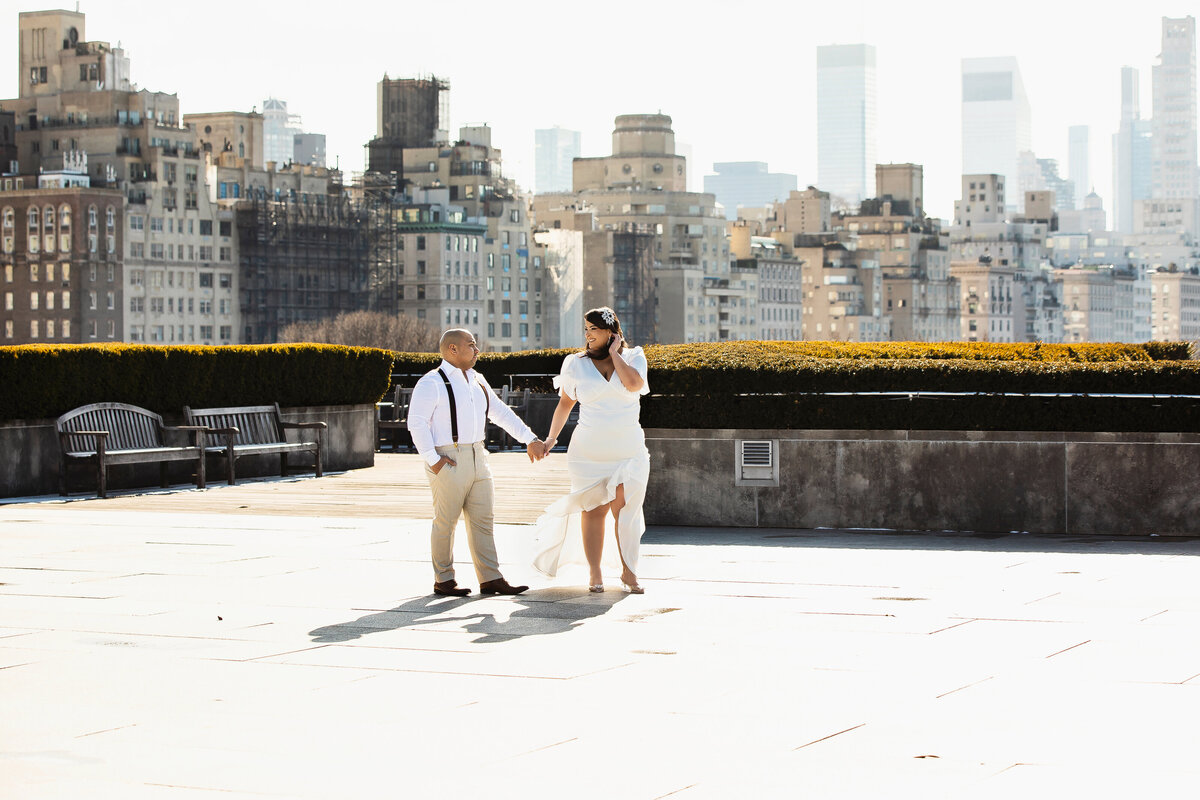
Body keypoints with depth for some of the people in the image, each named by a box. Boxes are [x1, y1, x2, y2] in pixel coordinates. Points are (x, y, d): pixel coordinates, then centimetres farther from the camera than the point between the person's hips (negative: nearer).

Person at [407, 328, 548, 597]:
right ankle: (443, 580, 10)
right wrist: (432, 459, -18)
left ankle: (490, 579, 8)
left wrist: (529, 439, 15)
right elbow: (416, 422, -13)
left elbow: (501, 413, 20)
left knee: (482, 520, 6)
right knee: (446, 522, 0)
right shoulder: (432, 383, -8)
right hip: (448, 461, -7)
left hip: (477, 458, 8)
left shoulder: (477, 381, 16)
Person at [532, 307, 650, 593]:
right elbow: (565, 403, 11)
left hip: (628, 449, 0)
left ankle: (629, 572, 1)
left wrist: (614, 353, -8)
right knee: (593, 510, -1)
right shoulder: (577, 364, 7)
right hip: (589, 449, 0)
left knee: (625, 509, -7)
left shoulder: (633, 357, 4)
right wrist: (551, 438, 3)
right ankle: (594, 574, 5)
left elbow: (634, 384, -16)